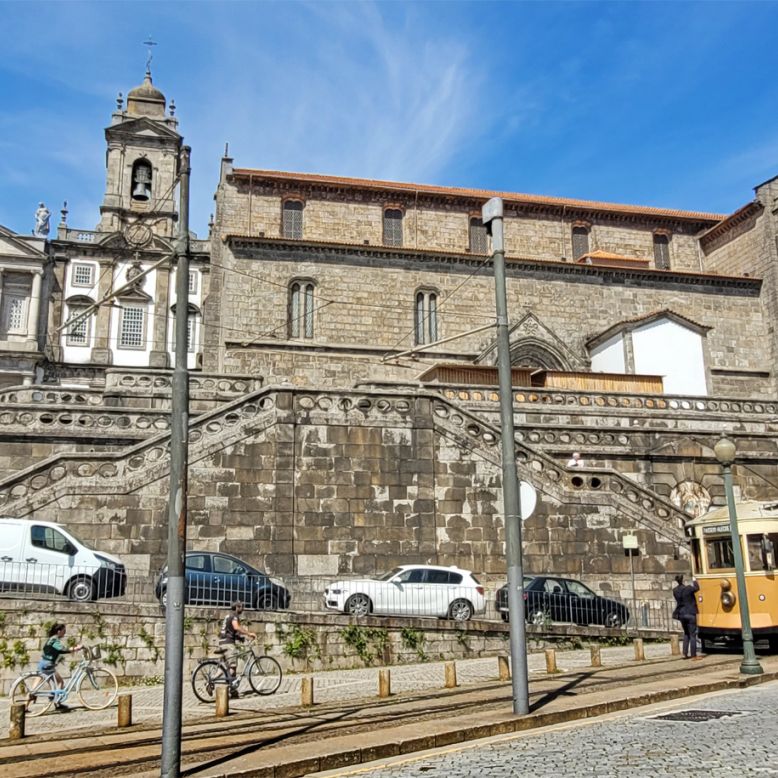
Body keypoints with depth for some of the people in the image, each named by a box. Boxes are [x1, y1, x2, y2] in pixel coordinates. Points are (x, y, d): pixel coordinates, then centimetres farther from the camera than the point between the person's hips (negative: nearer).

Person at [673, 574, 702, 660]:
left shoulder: (675, 591, 0)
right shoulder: (688, 588, -17)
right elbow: (697, 588, 2)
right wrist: (694, 581, 21)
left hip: (681, 614, 6)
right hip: (690, 614, -6)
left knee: (686, 633, 21)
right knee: (692, 634, 1)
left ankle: (685, 654, 18)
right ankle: (693, 655, 2)